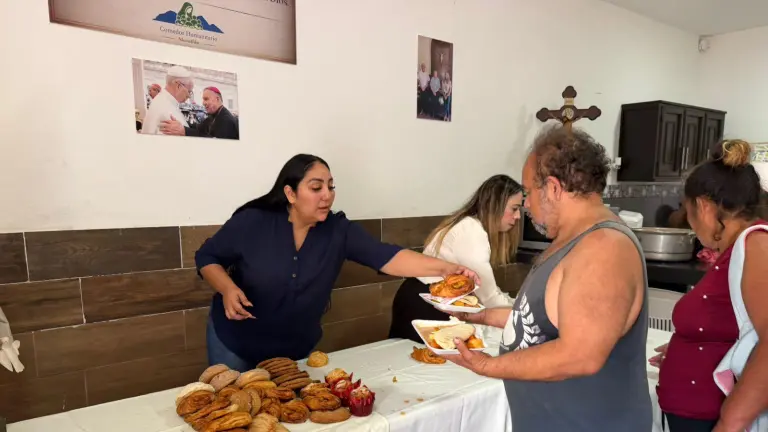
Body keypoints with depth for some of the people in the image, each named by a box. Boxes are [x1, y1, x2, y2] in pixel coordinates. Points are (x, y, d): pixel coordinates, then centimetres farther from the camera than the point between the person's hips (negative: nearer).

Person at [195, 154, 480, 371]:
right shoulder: (252, 222, -20)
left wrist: (444, 268, -40)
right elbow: (207, 257, -7)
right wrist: (227, 288, -27)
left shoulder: (338, 231, -15)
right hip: (235, 344, -2)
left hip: (297, 351, 2)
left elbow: (385, 257, -27)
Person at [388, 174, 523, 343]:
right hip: (422, 308, -10)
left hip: (434, 305, 10)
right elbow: (489, 297, -20)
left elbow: (484, 290, 4)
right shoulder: (471, 232, -22)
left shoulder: (471, 227, 8)